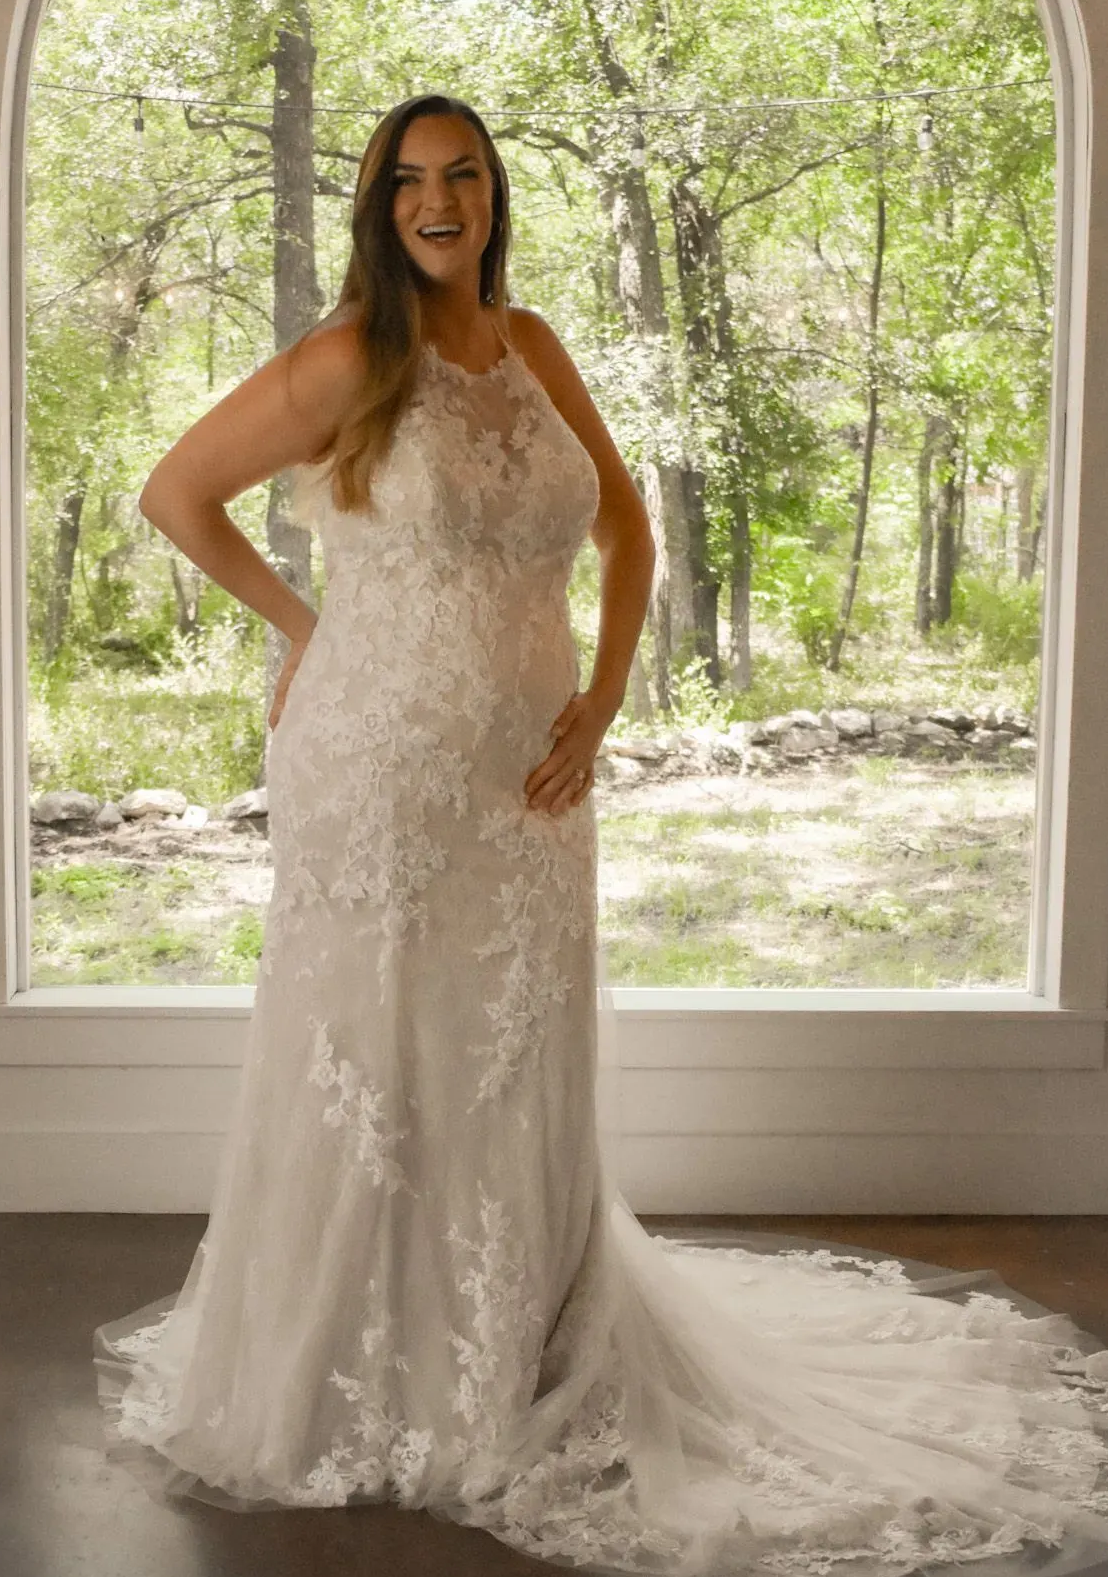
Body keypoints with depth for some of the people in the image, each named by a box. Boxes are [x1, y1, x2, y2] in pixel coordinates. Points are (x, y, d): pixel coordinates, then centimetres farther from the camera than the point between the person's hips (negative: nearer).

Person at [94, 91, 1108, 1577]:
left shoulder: (531, 346, 8)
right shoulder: (350, 360, -9)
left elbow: (624, 515, 14)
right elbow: (174, 493, -4)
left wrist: (604, 697, 3)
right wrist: (300, 629, 0)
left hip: (527, 780, 5)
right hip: (381, 774, -5)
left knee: (519, 1072, 14)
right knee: (370, 1071, 5)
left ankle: (518, 1366, 34)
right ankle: (338, 1390, 25)